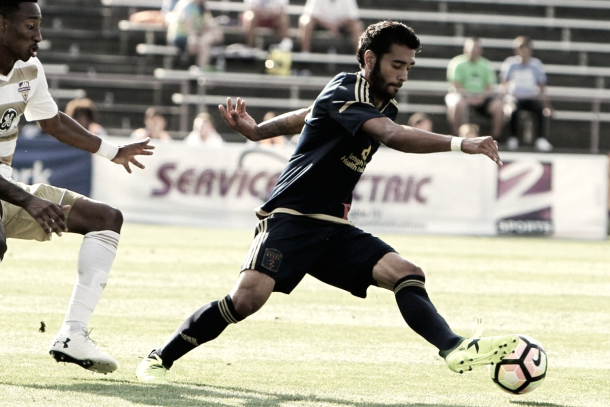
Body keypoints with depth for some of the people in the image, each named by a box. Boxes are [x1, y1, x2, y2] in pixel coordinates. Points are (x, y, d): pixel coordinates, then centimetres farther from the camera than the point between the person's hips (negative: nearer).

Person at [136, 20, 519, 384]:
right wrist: (460, 143, -40)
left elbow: (304, 117, 28)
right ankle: (160, 359, -8)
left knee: (407, 274, -13)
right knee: (247, 298, -24)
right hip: (289, 218, -8)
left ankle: (455, 349, -27)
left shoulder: (384, 108, 13)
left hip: (334, 230, 8)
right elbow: (393, 136, -31)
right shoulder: (343, 93, -13)